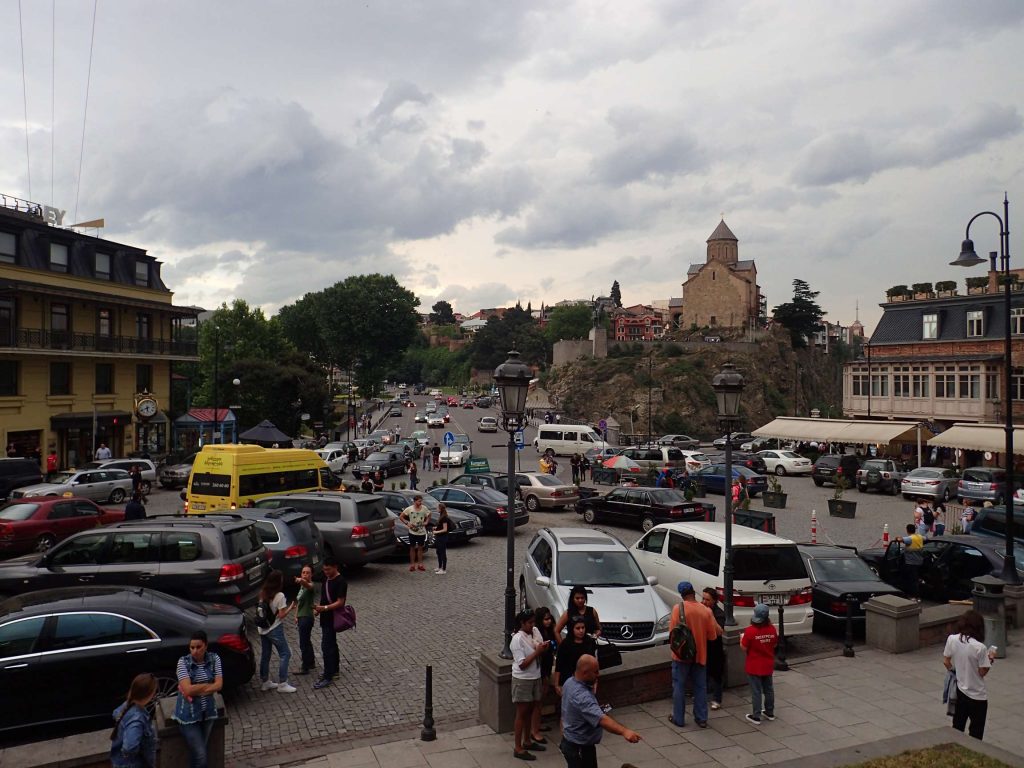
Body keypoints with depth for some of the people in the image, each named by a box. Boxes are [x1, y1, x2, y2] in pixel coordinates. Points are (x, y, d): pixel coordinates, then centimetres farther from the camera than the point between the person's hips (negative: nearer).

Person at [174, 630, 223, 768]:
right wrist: (209, 685, -10)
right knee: (200, 756, -4)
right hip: (189, 714, -3)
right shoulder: (183, 661, -13)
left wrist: (195, 690, -17)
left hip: (208, 712, 3)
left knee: (196, 753, 10)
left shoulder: (214, 659, -4)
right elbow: (188, 689, -20)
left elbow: (219, 685, -9)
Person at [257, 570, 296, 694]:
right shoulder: (280, 596, -19)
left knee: (265, 656, 17)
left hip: (262, 628, 8)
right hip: (274, 629, -7)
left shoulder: (263, 594, 2)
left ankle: (265, 682, 26)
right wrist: (291, 607, -3)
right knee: (285, 654, 2)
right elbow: (281, 615, -17)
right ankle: (282, 684, 1)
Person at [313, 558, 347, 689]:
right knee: (331, 644, 19)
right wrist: (318, 608, 8)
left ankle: (327, 677, -4)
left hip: (333, 618, -9)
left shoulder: (341, 582, -19)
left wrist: (324, 608, -30)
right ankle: (334, 669, 32)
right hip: (325, 617, 9)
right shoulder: (326, 578, 8)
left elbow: (340, 602, -21)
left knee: (326, 646, -9)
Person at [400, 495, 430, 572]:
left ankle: (420, 564, 18)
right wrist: (407, 523, -13)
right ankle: (412, 564, 13)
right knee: (412, 548, 6)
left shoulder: (424, 509, -3)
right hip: (412, 532, -2)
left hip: (422, 532, 2)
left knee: (420, 548, 10)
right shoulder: (409, 509, -9)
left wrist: (426, 522, -2)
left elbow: (429, 516, 15)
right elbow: (401, 517, -2)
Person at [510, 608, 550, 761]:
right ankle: (518, 748, 14)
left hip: (535, 678, 7)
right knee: (522, 713, 3)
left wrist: (544, 648, -12)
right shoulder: (517, 639, -21)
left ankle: (527, 741, 35)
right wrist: (537, 651, -23)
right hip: (522, 680, -7)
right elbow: (522, 664, -21)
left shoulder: (535, 631, -1)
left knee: (530, 710, 19)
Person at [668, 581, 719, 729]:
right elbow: (712, 635, -3)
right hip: (700, 654, 2)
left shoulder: (678, 608, -15)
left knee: (679, 687, 10)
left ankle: (678, 719, 16)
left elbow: (672, 632, -12)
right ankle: (701, 719, 20)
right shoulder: (706, 610, -7)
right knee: (700, 687, 15)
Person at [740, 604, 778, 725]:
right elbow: (775, 644, 5)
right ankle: (770, 713, 33)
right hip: (768, 666, 4)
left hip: (754, 667, -4)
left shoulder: (750, 631, -23)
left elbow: (744, 647, -14)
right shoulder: (772, 629, -10)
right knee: (768, 689, 20)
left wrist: (742, 638, 3)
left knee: (756, 691, 5)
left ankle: (756, 717, 13)